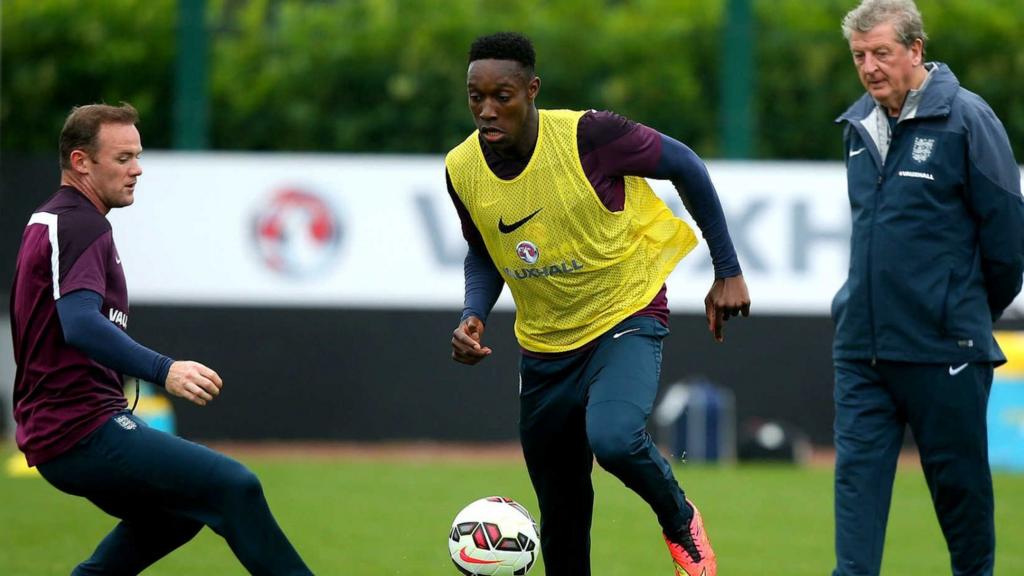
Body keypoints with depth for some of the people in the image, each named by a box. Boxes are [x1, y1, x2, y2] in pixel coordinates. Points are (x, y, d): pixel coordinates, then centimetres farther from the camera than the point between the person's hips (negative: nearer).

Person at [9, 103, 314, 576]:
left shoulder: (45, 222, 19)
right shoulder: (81, 226, -14)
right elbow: (80, 324, -30)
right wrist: (163, 370, -41)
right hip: (84, 430, -11)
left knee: (173, 512, 29)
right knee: (234, 487, -19)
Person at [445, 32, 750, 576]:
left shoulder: (587, 136, -23)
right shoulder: (462, 169, -8)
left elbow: (684, 166, -8)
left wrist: (727, 272, -3)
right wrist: (474, 315, -8)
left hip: (626, 321, -5)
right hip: (545, 347, 5)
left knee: (613, 439, -33)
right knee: (561, 514, 11)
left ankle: (680, 520, -1)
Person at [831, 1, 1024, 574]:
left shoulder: (966, 119, -9)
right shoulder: (859, 126, 10)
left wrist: (977, 312, 6)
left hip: (945, 349, -5)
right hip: (862, 345, 5)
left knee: (959, 479, 6)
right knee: (858, 472, -3)